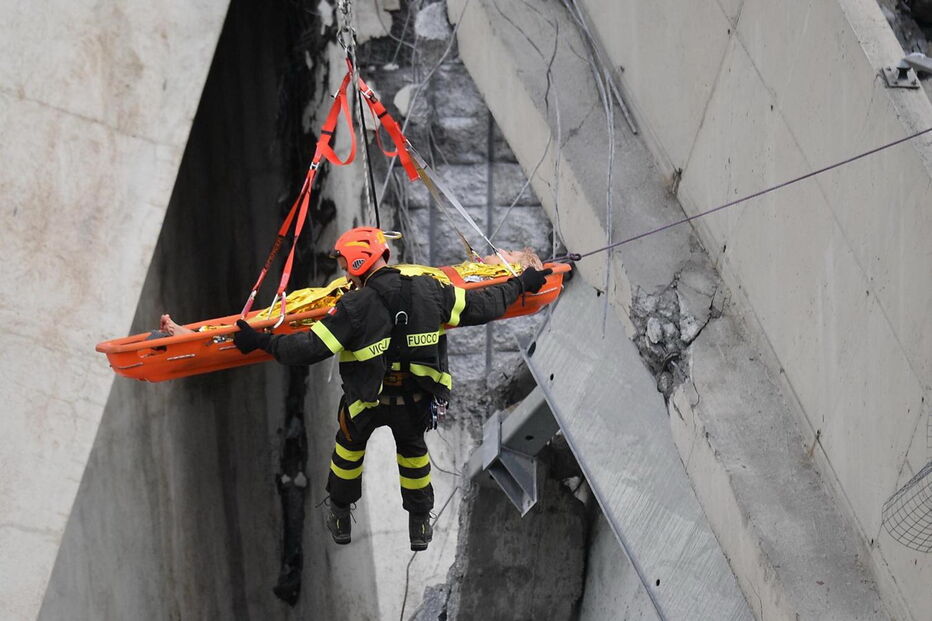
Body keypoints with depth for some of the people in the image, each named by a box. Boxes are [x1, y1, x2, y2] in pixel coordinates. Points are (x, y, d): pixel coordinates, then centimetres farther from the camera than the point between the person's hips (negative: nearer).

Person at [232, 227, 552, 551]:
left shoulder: (354, 306, -24)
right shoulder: (430, 290, -13)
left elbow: (310, 347, -24)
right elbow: (481, 306, -3)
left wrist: (261, 341, -13)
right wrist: (520, 284, 12)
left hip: (367, 402, -3)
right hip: (416, 401, 3)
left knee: (349, 447, 27)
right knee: (412, 449, 30)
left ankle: (340, 518, 43)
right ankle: (420, 524, 40)